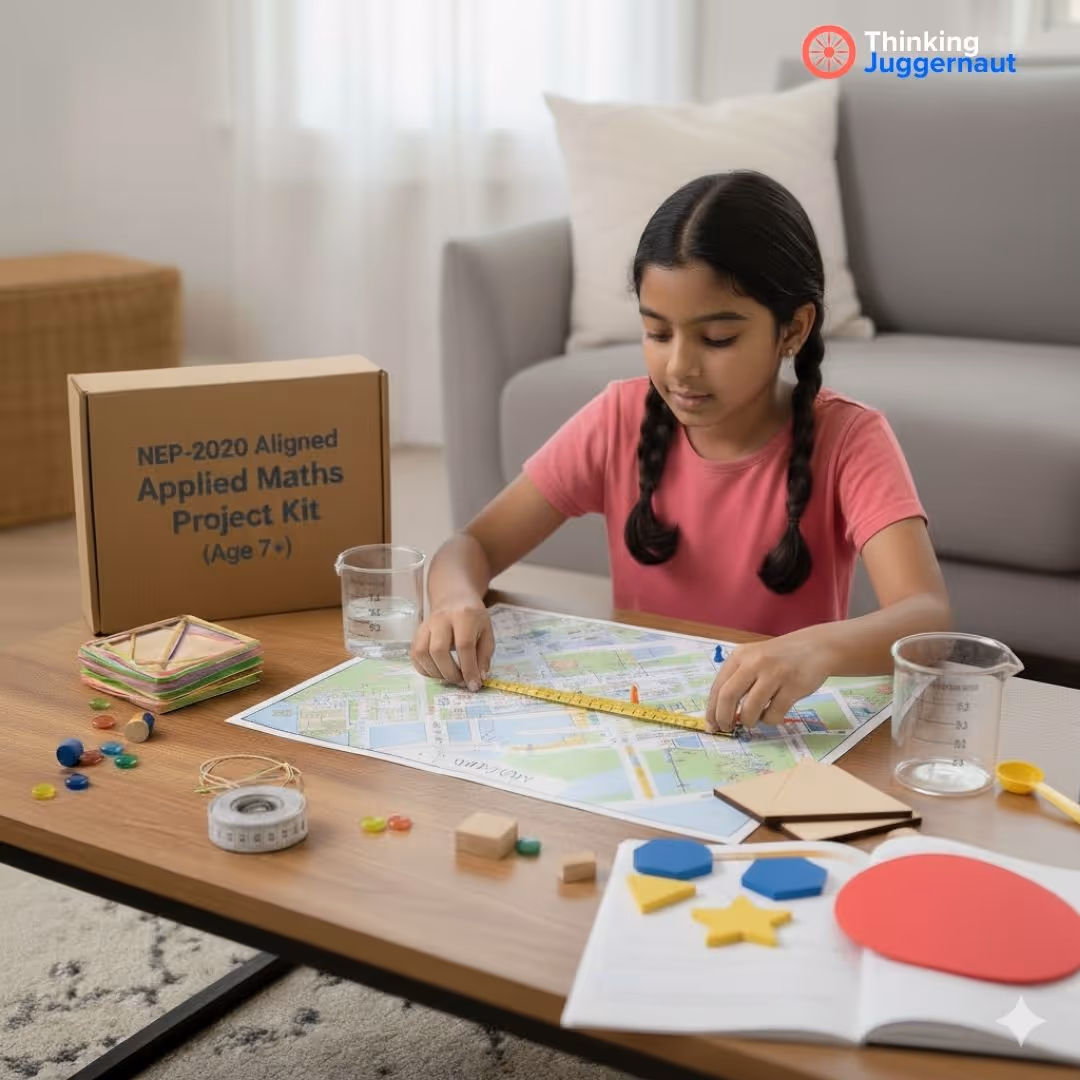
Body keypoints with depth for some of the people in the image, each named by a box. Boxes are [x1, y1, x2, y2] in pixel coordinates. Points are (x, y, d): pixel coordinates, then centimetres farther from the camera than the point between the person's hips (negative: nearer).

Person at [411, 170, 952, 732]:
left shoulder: (847, 439, -13)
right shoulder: (621, 418, -4)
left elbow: (928, 616, -26)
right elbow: (473, 544, -2)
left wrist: (818, 649, -48)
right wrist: (458, 601, -26)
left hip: (786, 731, -2)